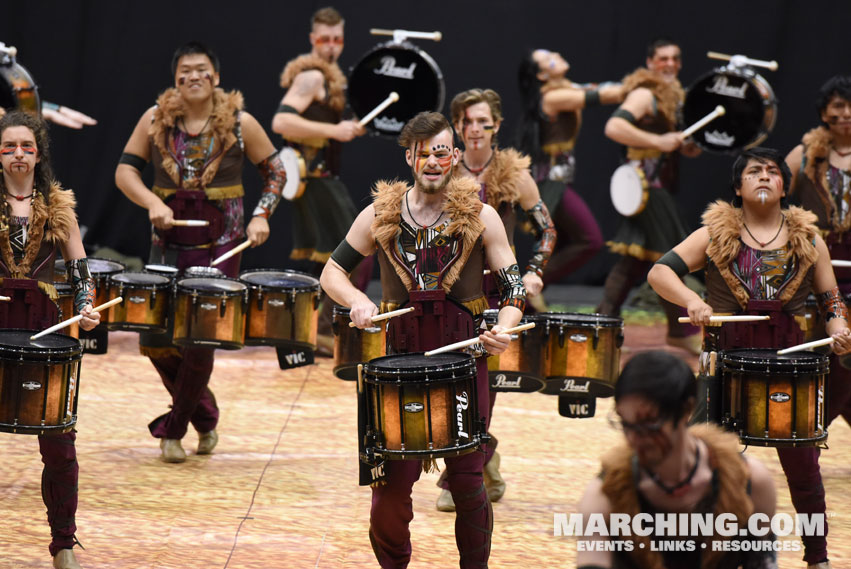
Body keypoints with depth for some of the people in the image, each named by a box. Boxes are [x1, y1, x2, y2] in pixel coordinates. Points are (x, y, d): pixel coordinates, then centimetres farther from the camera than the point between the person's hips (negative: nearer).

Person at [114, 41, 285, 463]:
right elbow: (126, 169, 1)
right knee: (155, 340, 3)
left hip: (220, 246, -3)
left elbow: (275, 172, 6)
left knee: (200, 340, -9)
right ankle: (204, 415, 25)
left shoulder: (240, 123, -4)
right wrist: (151, 202, -16)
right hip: (168, 243, 3)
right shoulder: (156, 119, 0)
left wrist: (262, 216, -8)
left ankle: (174, 429, 7)